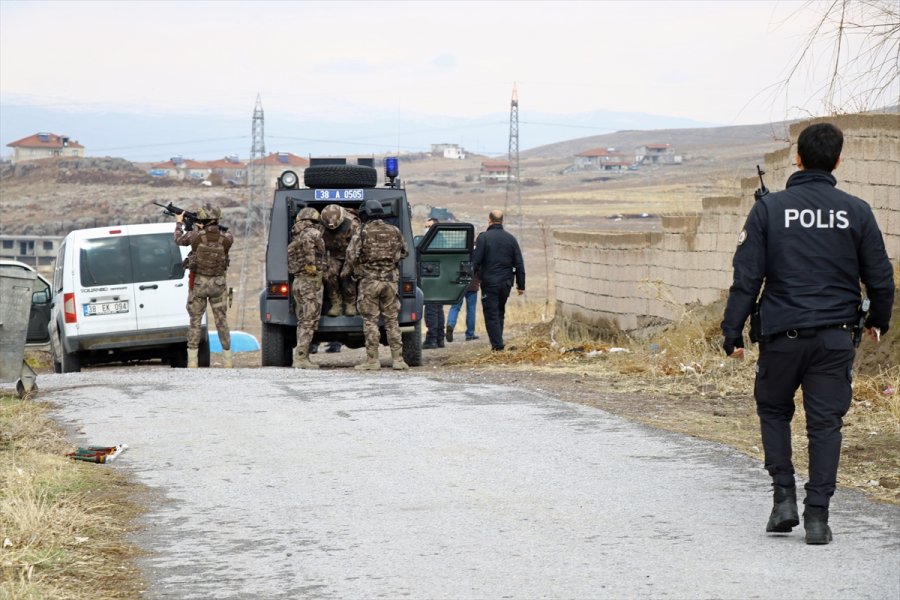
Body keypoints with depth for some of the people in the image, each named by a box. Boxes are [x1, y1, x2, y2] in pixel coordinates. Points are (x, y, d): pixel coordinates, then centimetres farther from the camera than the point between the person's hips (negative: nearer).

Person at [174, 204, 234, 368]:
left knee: (195, 322, 6)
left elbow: (179, 240, 8)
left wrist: (179, 223, 26)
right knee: (222, 321, 8)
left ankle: (192, 361, 3)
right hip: (218, 284, 1)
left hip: (198, 282, -1)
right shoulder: (226, 238, -10)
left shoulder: (195, 236, -13)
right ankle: (227, 361, 8)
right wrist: (203, 229, 19)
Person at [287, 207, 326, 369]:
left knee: (302, 322, 12)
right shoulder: (314, 232, -10)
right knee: (309, 323, -7)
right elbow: (307, 240, -31)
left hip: (297, 282, 8)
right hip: (311, 283, -8)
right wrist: (311, 263, -26)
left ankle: (301, 357, 11)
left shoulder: (296, 238, 15)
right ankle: (300, 357, -14)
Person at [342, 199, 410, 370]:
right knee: (392, 320, 8)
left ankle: (372, 360, -1)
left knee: (370, 321, 1)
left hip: (369, 281, -3)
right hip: (390, 280, 3)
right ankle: (397, 359, 5)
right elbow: (404, 252, 16)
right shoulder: (394, 232, 6)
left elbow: (352, 256, -10)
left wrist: (345, 273, 6)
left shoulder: (363, 232, -6)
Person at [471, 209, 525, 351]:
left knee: (491, 313, 0)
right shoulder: (510, 238, 6)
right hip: (506, 282, 5)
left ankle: (497, 343, -7)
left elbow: (475, 261, -12)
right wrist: (521, 285, 11)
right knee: (500, 312, 18)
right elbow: (519, 264, 7)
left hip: (489, 282, -5)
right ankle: (498, 341, 20)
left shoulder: (483, 237, -8)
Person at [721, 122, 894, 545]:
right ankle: (817, 515, 2)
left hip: (782, 335, -1)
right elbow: (879, 276, 5)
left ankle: (784, 497, 8)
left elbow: (746, 277, -5)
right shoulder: (856, 212, 0)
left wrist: (733, 332, 0)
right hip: (835, 336, 1)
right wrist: (878, 321, 23)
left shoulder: (769, 209, -3)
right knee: (825, 423, 5)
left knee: (773, 411, 18)